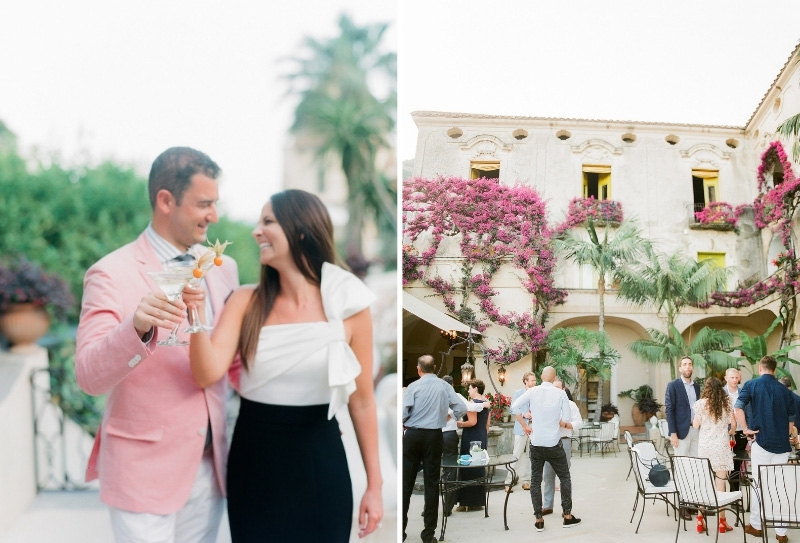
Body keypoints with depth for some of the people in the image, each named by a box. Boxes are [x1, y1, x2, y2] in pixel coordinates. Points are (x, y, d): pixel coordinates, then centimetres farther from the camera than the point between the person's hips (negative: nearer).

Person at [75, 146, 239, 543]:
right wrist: (136, 327, -37)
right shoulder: (111, 274, -12)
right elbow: (89, 376, -20)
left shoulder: (223, 269, 5)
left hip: (210, 467, 5)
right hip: (145, 469, -5)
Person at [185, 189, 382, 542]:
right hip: (253, 460, 2)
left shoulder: (347, 305, -7)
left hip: (319, 460, -2)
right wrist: (195, 310, -25)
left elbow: (362, 400, -1)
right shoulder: (246, 302, -1)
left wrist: (374, 485, 1)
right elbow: (208, 374, -12)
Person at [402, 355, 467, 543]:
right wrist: (447, 416, 19)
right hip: (434, 436, 2)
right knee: (431, 483, 6)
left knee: (406, 482, 6)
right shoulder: (444, 386, 1)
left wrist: (401, 427, 8)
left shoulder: (413, 386, -7)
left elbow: (402, 413, -12)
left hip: (413, 435, -2)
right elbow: (461, 408, 2)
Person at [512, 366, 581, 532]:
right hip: (554, 443, -1)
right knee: (565, 478, 15)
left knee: (535, 480, 9)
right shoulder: (561, 393, -7)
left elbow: (513, 406, 0)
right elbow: (567, 418, -6)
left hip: (536, 443, 1)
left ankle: (539, 519, 6)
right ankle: (567, 515, 15)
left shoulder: (532, 391, -4)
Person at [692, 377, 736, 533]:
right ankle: (721, 521, 5)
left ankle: (700, 519, 8)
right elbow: (733, 424, 4)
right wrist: (730, 433, 25)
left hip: (705, 445, 0)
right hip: (721, 445, 0)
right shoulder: (727, 403, 1)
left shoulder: (700, 403, -3)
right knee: (720, 483, 1)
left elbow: (696, 425, 1)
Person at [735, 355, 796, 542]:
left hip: (761, 441, -2)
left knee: (758, 484, 7)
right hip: (781, 444, 2)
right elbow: (791, 421, 12)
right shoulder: (785, 390, 8)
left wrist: (746, 429, -5)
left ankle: (755, 525, 16)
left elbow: (738, 407, -13)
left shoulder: (752, 385, 0)